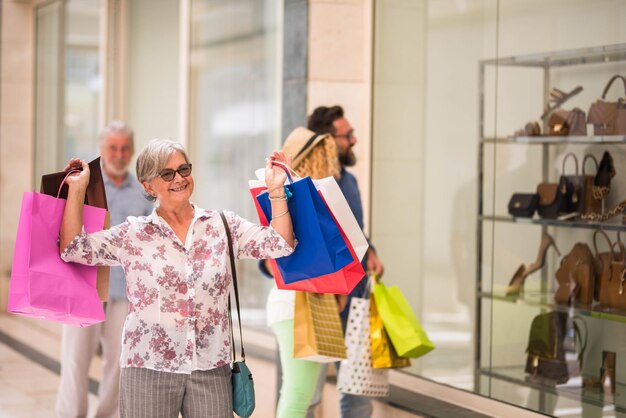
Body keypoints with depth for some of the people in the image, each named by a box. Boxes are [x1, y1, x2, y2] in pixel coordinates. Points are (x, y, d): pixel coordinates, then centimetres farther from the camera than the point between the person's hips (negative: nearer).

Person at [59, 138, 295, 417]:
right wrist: (77, 188, -3)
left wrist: (276, 189, -6)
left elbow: (280, 245, 0)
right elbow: (72, 248, -2)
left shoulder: (223, 226, 6)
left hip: (212, 368, 1)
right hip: (149, 368, -1)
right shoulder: (132, 235, 3)